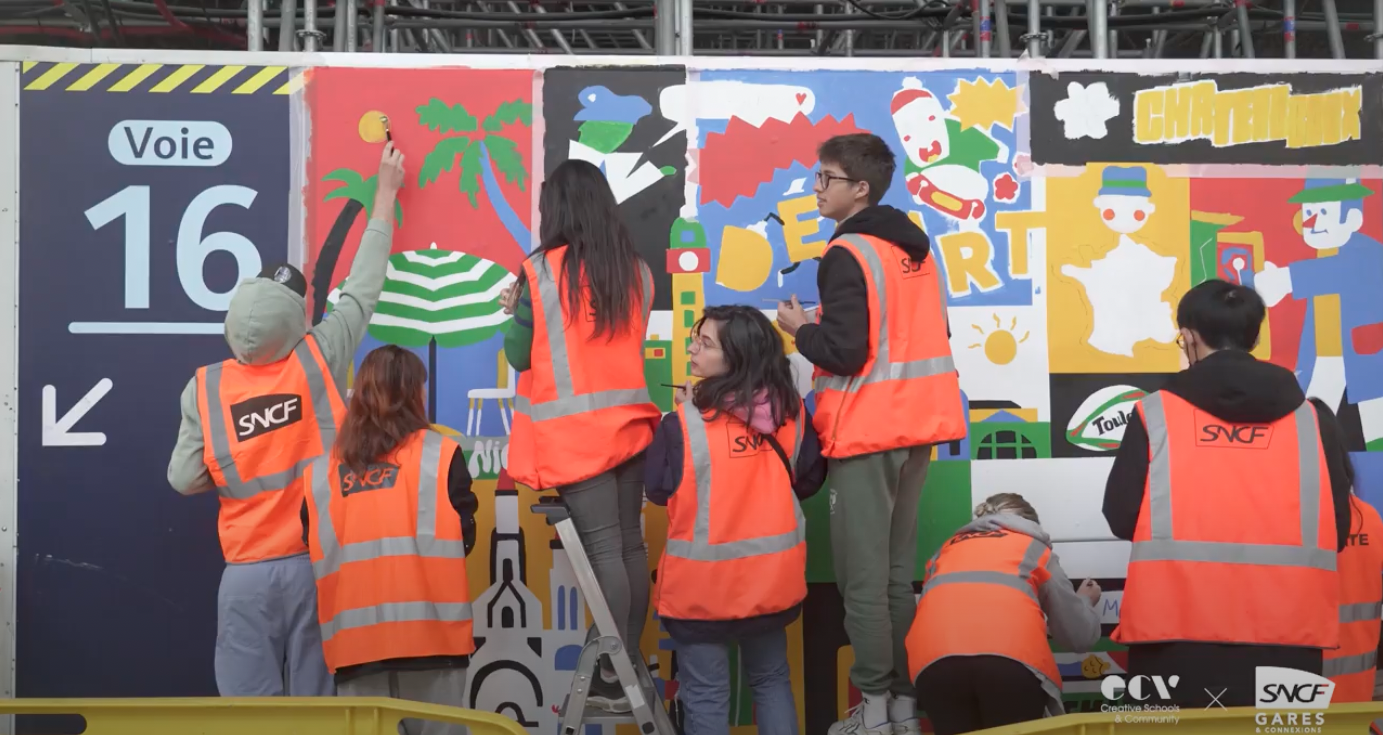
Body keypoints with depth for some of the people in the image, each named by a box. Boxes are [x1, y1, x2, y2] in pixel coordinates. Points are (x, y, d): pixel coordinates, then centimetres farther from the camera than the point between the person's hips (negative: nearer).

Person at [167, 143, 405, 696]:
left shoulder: (205, 388, -4)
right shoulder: (318, 360, -6)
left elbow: (184, 479, -2)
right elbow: (362, 291, 6)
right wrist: (385, 193, 17)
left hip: (248, 571, 1)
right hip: (317, 562, 0)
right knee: (314, 704, 5)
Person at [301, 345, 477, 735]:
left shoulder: (321, 473, 6)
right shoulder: (440, 455, -2)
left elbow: (316, 556, 9)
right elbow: (463, 539, -1)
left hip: (354, 638, 3)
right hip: (429, 631, -3)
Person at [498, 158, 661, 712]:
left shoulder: (541, 272, -9)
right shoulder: (637, 271, 6)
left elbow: (520, 354, -3)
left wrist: (516, 313, 16)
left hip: (575, 432, -5)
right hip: (629, 424, 5)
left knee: (603, 548, -5)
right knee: (630, 543, 10)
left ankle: (613, 678, -2)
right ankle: (630, 662, 18)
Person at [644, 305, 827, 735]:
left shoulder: (684, 425, -21)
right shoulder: (791, 411, -7)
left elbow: (657, 490, -6)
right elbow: (809, 479, 6)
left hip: (704, 579, -5)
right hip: (772, 571, 5)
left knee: (705, 695, 10)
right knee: (771, 680, 23)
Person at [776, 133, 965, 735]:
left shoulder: (847, 255, -13)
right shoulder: (916, 247, 12)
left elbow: (844, 352, -20)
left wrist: (800, 328, -1)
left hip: (867, 431, -8)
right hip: (916, 422, 8)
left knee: (862, 575, -2)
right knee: (897, 572, 13)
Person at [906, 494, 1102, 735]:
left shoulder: (947, 548, 35)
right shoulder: (1035, 547, 29)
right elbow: (1080, 636, 29)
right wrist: (1085, 602, 51)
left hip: (934, 659, 2)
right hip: (1010, 656, -2)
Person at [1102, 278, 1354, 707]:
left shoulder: (1155, 414, -1)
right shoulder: (1312, 420, 5)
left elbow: (1121, 518, 1)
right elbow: (1336, 529, 9)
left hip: (1177, 633, -1)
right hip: (1283, 636, 2)